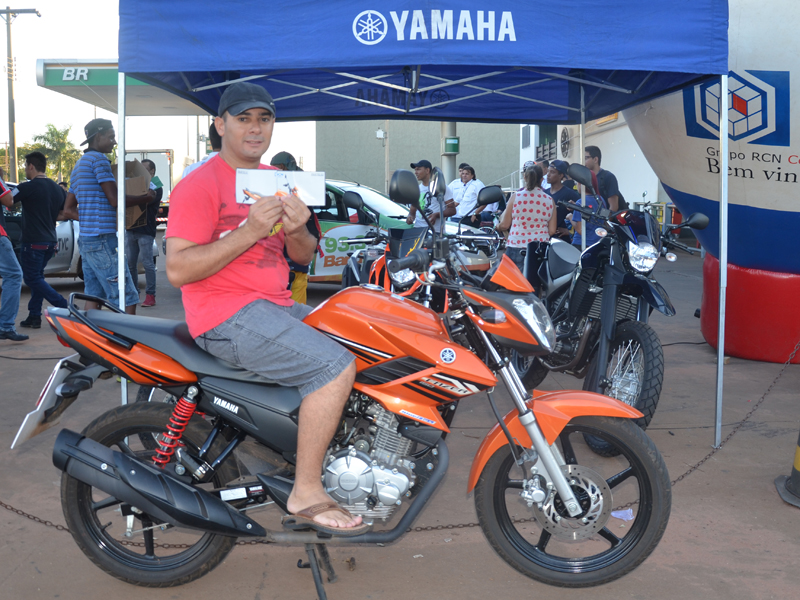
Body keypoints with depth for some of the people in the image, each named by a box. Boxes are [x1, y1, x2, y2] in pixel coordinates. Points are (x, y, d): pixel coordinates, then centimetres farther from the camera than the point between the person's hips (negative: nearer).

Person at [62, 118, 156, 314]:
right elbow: (115, 199, -15)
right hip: (103, 239, -10)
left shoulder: (79, 166, 21)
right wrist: (146, 198, -3)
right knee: (127, 300, -11)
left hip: (85, 238, 10)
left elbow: (68, 210, 22)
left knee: (94, 296, 10)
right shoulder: (98, 159, -8)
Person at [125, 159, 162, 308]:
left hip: (146, 230, -7)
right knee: (130, 263, 7)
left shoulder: (156, 187, -1)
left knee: (147, 262, -9)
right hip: (131, 229, 7)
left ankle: (150, 295, -7)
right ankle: (133, 293, 15)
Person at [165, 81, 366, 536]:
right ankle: (306, 492, -15)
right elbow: (178, 269, -18)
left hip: (277, 307, 9)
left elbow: (303, 257, 18)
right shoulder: (200, 184, -8)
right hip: (226, 315, -9)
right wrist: (249, 231, -24)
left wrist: (298, 231, -6)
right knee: (336, 366, -24)